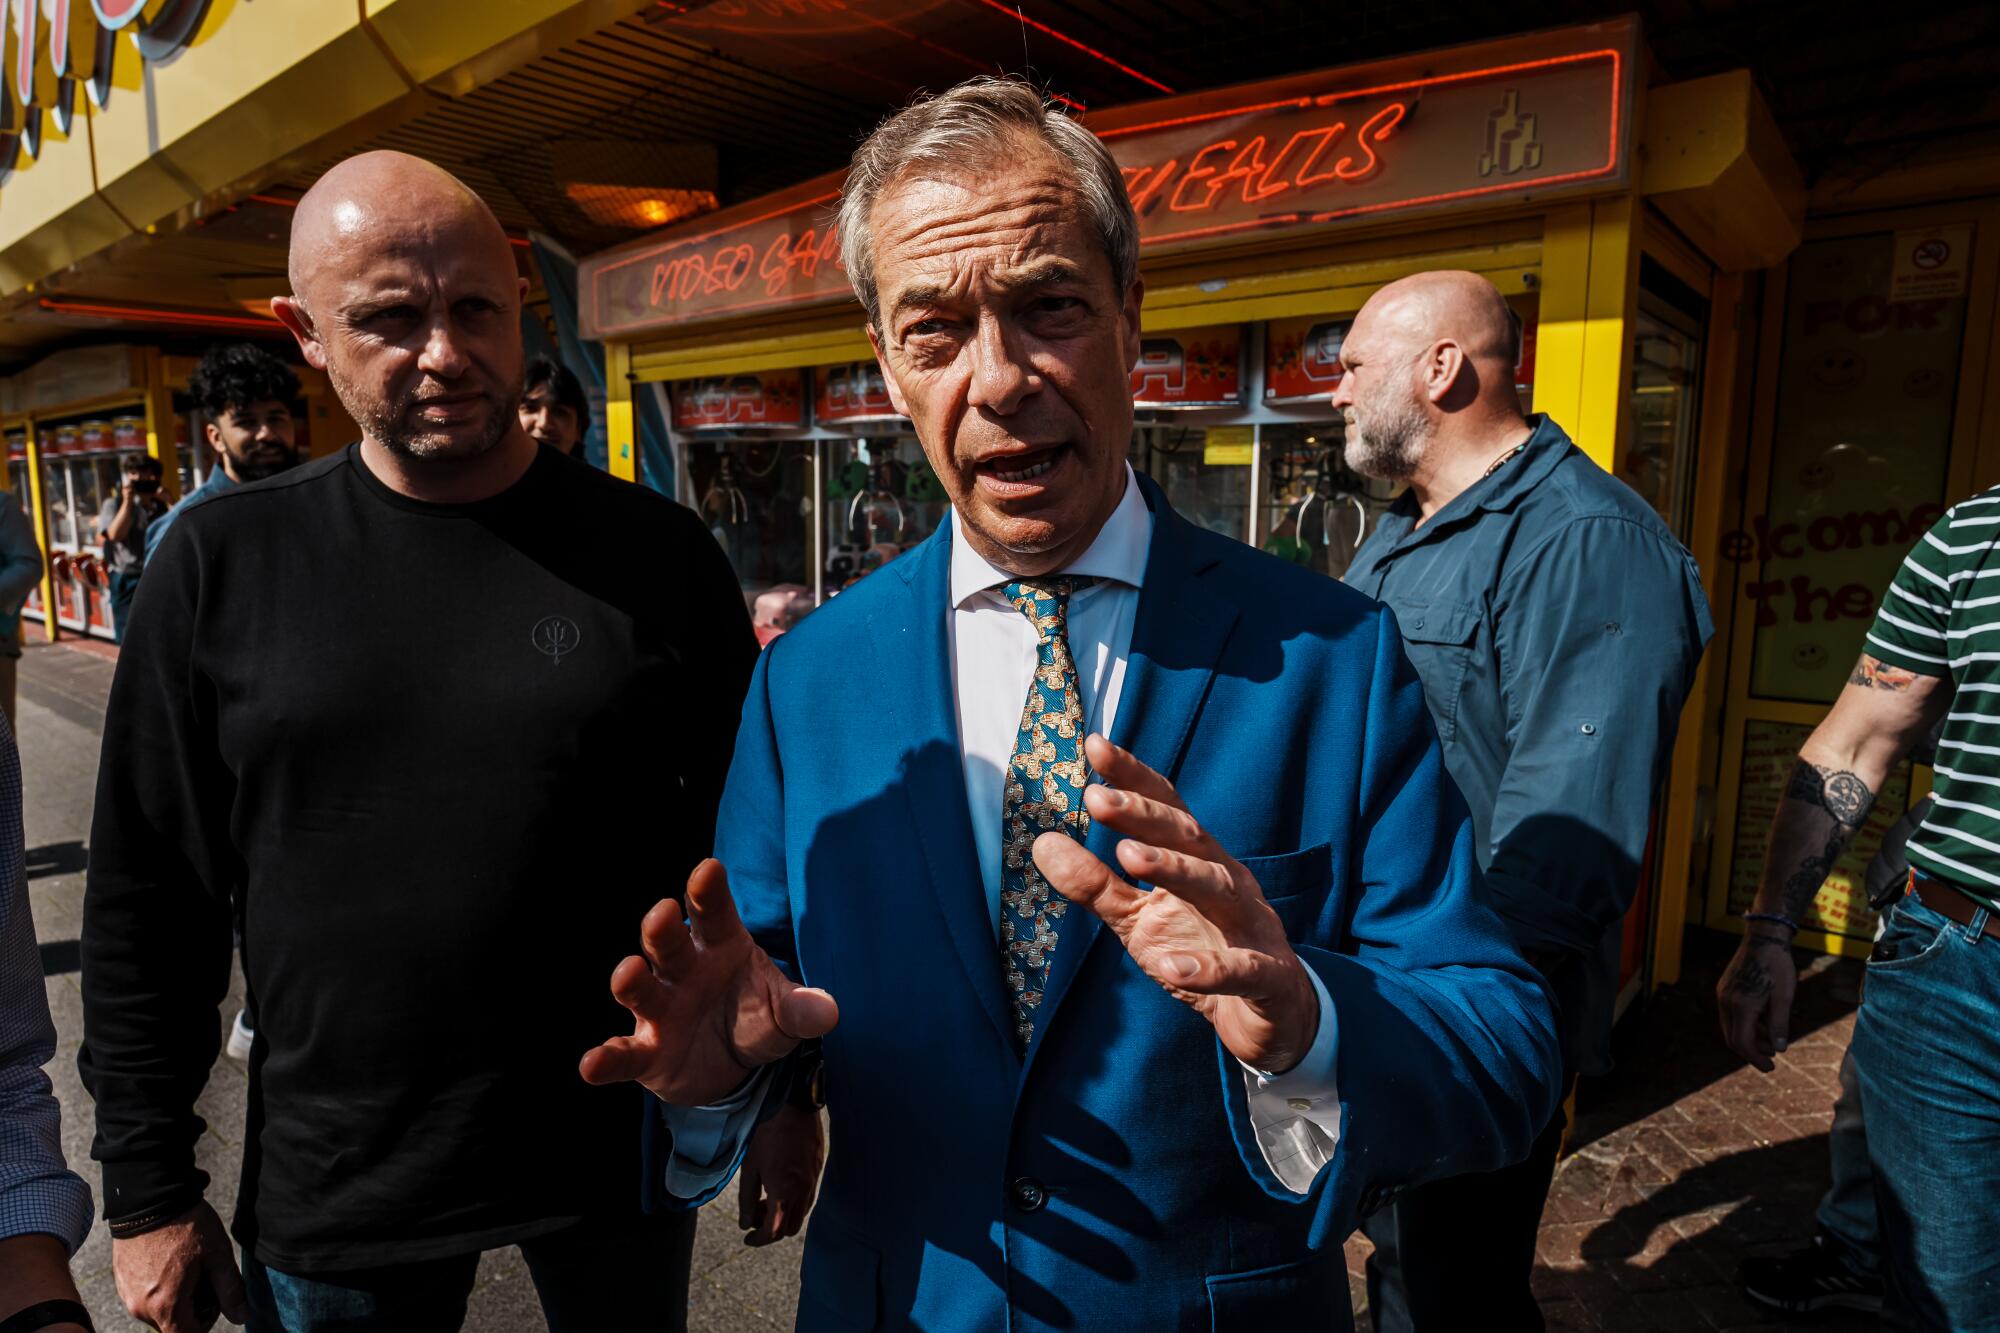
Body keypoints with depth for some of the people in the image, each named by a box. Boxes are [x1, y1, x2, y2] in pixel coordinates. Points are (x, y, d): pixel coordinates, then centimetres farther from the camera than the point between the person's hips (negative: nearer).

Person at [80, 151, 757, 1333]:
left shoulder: (657, 554, -8)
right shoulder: (225, 564, -5)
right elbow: (149, 902, 1)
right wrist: (150, 1190, 3)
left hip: (619, 1161, 0)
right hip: (330, 1197, 1)